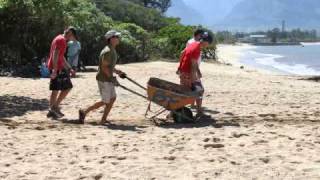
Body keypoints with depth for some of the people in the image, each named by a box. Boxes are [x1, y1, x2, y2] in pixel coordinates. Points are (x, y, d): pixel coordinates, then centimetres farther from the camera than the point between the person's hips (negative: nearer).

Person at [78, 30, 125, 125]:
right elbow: (104, 67, -24)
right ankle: (84, 112, 5)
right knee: (105, 101, -4)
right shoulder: (107, 51, -20)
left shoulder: (112, 50, 13)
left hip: (108, 79, 10)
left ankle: (103, 120, 15)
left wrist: (117, 71, 12)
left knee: (112, 98, 10)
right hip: (104, 79, -10)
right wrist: (112, 77, -23)